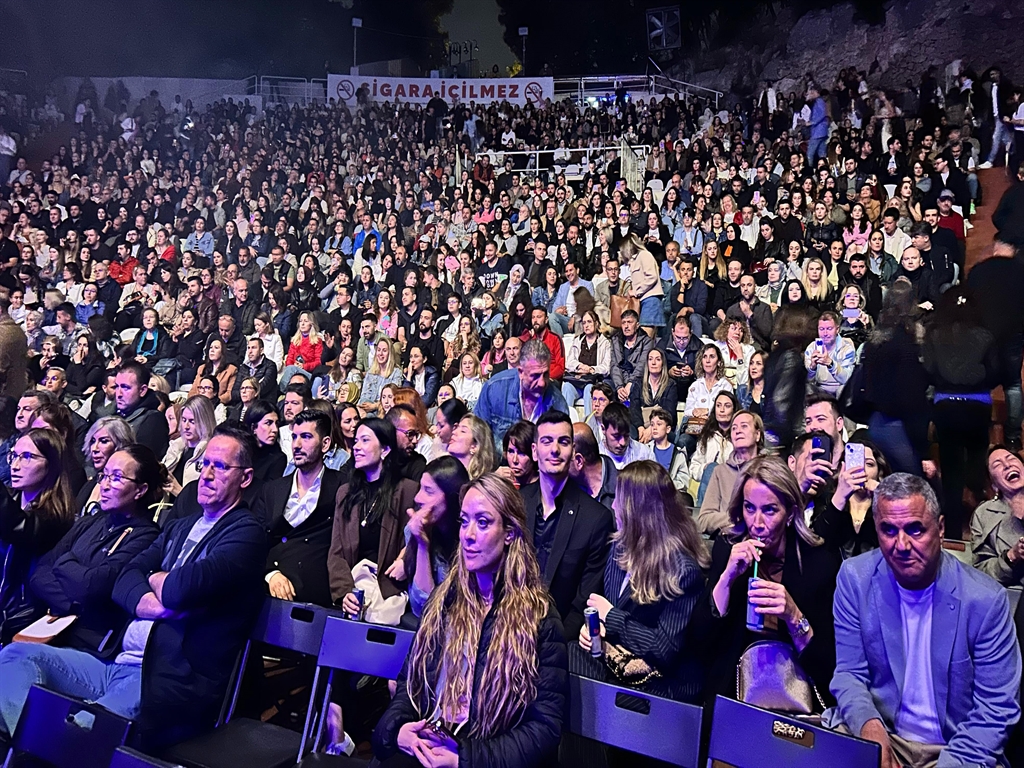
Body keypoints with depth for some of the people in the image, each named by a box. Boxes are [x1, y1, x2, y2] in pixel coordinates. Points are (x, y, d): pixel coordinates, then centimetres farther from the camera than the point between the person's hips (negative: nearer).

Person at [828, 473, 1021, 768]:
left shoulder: (986, 599, -11)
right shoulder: (855, 578, -6)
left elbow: (996, 710, -6)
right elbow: (849, 674, -1)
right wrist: (869, 725, -20)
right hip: (878, 737, 0)